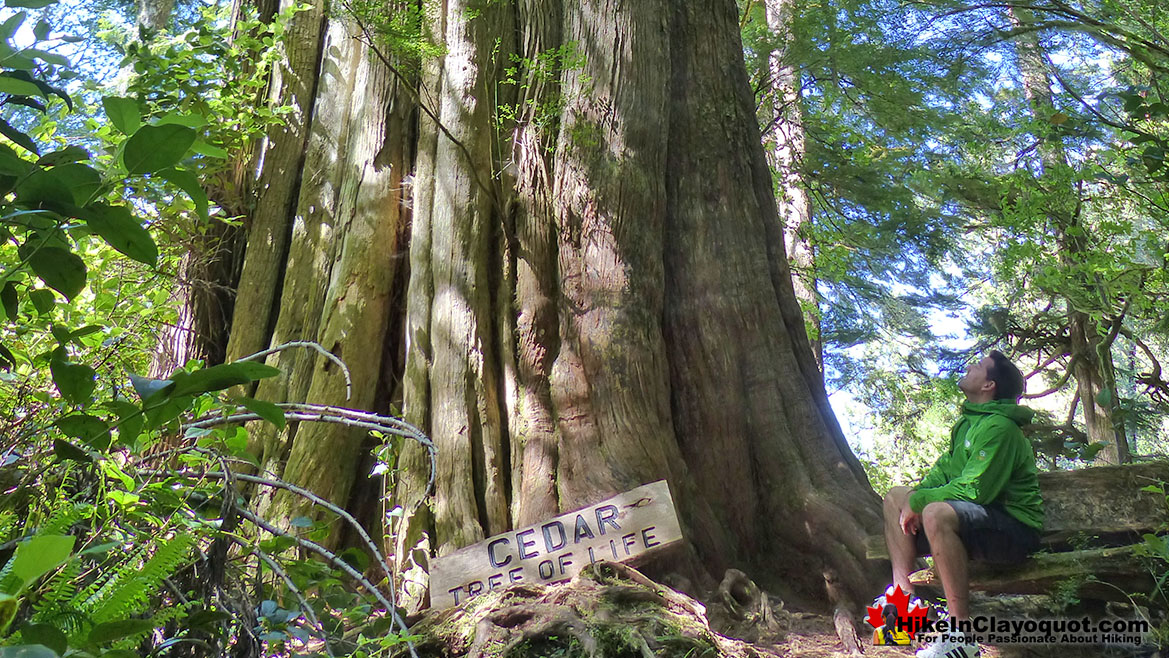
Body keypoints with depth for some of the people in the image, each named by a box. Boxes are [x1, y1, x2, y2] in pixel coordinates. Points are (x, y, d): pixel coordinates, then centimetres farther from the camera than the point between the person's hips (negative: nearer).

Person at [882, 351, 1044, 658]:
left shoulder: (998, 427, -18)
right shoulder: (970, 421, 13)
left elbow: (974, 491, -25)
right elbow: (945, 468, 14)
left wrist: (919, 502, -17)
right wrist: (916, 496, -5)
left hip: (1014, 528, -10)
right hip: (982, 518, 10)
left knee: (937, 513, -37)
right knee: (895, 496, 7)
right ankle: (904, 596, -7)